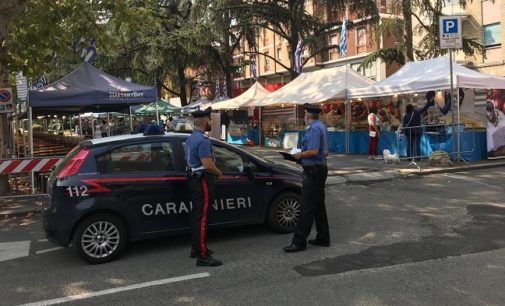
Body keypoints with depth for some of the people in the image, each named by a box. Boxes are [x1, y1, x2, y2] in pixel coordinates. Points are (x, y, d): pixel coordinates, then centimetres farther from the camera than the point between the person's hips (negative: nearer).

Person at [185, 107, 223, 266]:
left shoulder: (191, 138, 13)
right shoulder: (203, 140, -20)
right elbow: (208, 165, -26)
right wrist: (218, 173, -6)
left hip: (194, 179, 10)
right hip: (203, 181, -10)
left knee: (196, 215, 17)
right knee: (202, 218, -9)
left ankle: (196, 248, 28)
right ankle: (202, 256, -7)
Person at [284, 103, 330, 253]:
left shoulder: (314, 129, -17)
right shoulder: (321, 126, 15)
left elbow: (313, 151, -26)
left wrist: (300, 155, -11)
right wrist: (303, 155, 15)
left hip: (313, 170, -11)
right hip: (321, 167, 11)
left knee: (307, 207, -7)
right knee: (319, 205, 16)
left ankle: (299, 241, -3)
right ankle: (323, 238, 24)